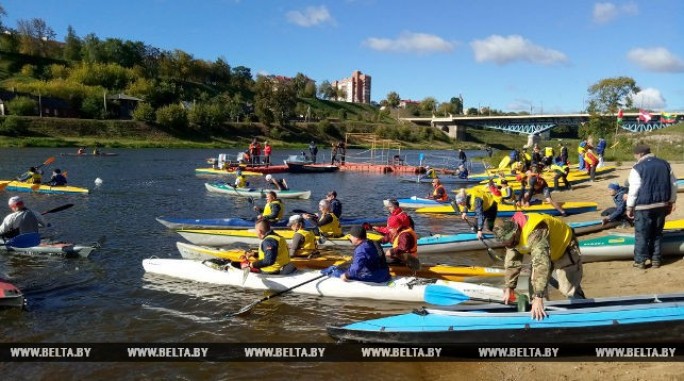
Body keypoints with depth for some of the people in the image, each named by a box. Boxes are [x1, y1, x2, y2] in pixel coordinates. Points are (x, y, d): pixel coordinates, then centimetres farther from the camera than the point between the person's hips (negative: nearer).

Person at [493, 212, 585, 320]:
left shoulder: (535, 232, -43)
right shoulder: (510, 236, -17)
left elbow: (542, 263, -50)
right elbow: (512, 262, -7)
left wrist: (538, 298, -53)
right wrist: (508, 288, -11)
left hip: (564, 247, -7)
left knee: (569, 289, -12)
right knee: (534, 284, 2)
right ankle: (536, 311, 16)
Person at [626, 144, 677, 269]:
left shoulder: (638, 168, -11)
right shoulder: (665, 164, 7)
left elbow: (633, 190, -13)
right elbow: (673, 185, 11)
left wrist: (629, 207, -4)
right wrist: (671, 202, 19)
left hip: (644, 207, -5)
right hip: (661, 205, 6)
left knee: (641, 234, 4)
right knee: (657, 233, 16)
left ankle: (640, 261, 8)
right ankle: (656, 259, 20)